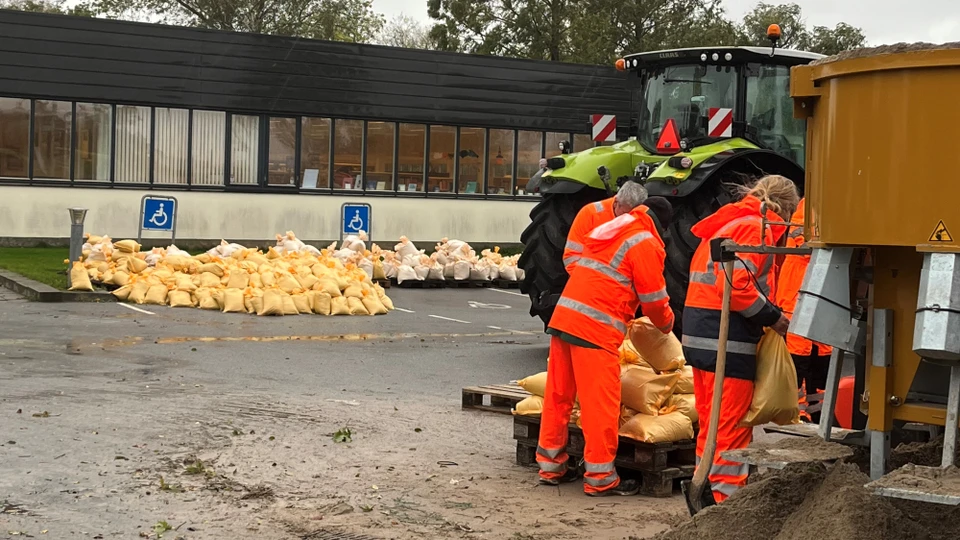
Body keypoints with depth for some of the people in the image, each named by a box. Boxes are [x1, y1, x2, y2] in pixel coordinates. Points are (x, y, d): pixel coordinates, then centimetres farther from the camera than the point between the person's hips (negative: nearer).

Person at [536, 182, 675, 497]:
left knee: (558, 395, 13)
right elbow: (654, 300, -2)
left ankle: (551, 464, 22)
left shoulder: (607, 231, 23)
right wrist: (667, 326, 18)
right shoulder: (644, 243, -2)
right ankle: (600, 476, 2)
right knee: (601, 402, -2)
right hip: (595, 329, -8)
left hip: (563, 318, 8)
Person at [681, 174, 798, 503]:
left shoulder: (727, 224, 21)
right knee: (732, 425, -4)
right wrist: (772, 317, -12)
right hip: (726, 340, -10)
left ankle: (706, 488, 24)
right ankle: (727, 495, -2)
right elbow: (735, 282, -22)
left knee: (711, 421, 17)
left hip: (699, 334, 10)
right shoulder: (756, 227, -10)